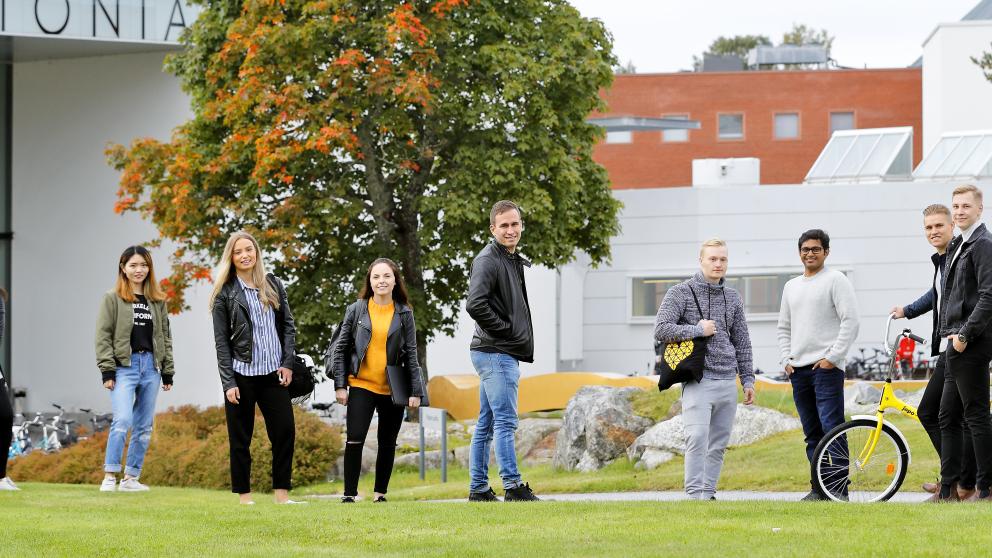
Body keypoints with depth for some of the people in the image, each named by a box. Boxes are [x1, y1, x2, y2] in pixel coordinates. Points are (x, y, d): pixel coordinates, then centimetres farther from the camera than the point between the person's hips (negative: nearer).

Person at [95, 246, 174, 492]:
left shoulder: (158, 301, 14)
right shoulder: (113, 299, 1)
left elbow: (165, 336, 17)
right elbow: (103, 336, -2)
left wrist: (168, 372, 12)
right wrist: (107, 370, -10)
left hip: (151, 366, 5)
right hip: (124, 367, -5)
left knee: (144, 426, 5)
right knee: (123, 420, -19)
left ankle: (131, 478, 11)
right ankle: (110, 476, -15)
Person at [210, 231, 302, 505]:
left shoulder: (273, 285, 9)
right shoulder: (225, 293, 0)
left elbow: (288, 325, 12)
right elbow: (221, 341, -3)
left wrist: (287, 363, 0)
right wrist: (228, 383, -10)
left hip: (273, 372, 3)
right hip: (241, 374, -3)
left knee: (285, 431, -2)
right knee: (240, 438, 1)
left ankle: (281, 493, 3)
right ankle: (244, 496, 6)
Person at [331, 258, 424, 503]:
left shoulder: (404, 314, 3)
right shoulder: (356, 310, 1)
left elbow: (411, 354, 3)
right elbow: (341, 349, 4)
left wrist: (416, 391, -2)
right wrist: (340, 385, -3)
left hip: (393, 389, 2)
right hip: (361, 385, -2)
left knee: (387, 444, 8)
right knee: (355, 440, -12)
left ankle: (380, 494, 19)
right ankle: (349, 494, -8)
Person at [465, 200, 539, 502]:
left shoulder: (513, 260, 18)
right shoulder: (487, 261, -13)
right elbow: (475, 305, -25)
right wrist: (504, 330, -17)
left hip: (504, 354, 10)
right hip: (496, 352, -10)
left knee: (486, 424, 11)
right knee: (505, 421, -10)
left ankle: (478, 488, 14)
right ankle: (513, 486, -12)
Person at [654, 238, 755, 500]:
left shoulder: (732, 297, 16)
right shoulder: (681, 293, 0)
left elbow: (742, 343, 20)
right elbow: (661, 329, -9)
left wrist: (748, 380, 15)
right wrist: (697, 330, -12)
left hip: (727, 381, 5)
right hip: (698, 380, -5)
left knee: (718, 443, 5)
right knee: (698, 437, -15)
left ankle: (709, 492, 11)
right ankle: (695, 494, -15)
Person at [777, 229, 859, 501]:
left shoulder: (835, 280, -2)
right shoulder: (791, 286, 19)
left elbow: (850, 322, -9)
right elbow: (784, 328, 25)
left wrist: (832, 358, -13)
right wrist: (786, 360, 10)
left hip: (826, 367, -7)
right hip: (798, 369, 7)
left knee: (832, 429, -13)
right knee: (812, 434, 9)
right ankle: (819, 488, 12)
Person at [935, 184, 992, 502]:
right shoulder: (961, 246, 19)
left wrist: (965, 335, -20)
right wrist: (951, 334, 16)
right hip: (957, 345, 10)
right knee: (948, 416, 11)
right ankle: (948, 489, 14)